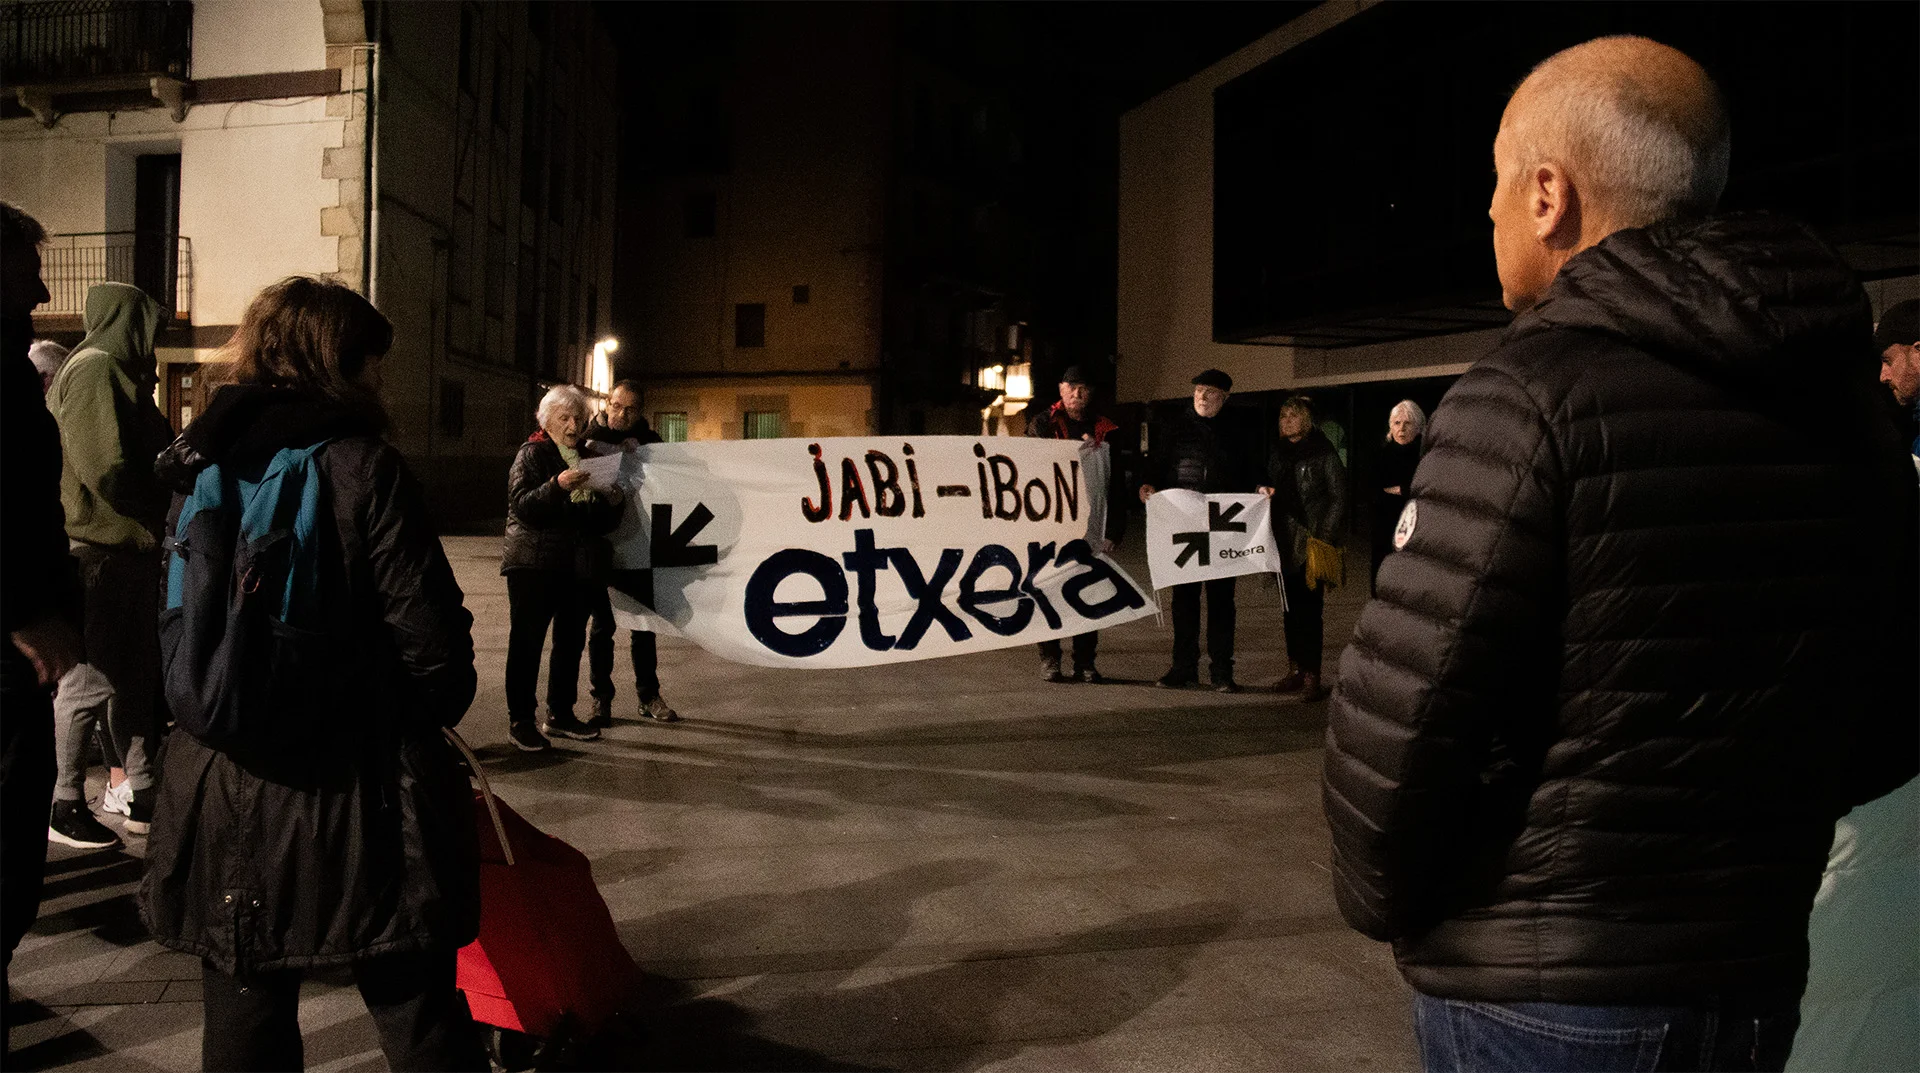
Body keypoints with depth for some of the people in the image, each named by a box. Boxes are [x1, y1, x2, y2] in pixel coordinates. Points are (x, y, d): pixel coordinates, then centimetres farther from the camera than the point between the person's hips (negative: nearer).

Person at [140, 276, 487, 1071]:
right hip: (358, 797, -5)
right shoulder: (362, 466, -12)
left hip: (222, 796, 6)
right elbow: (431, 638, -14)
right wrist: (433, 712, 5)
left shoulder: (198, 468, 7)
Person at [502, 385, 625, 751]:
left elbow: (602, 523, 18)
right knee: (527, 642, -2)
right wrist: (557, 486, -30)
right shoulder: (532, 454, -2)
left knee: (571, 641, 10)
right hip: (534, 566, -6)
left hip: (579, 567, 6)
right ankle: (520, 720, 4)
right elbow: (521, 507, -17)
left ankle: (560, 714, 22)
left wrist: (613, 503, -4)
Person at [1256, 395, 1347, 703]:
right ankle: (1295, 669, 17)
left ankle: (1312, 676, -6)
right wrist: (1265, 491, 1)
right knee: (1290, 607, 9)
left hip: (1311, 541, -6)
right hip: (1285, 541, 6)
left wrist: (1325, 537, -12)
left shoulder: (1323, 454, -5)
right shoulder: (1277, 453, 14)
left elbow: (1338, 498, -6)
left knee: (1310, 607, -8)